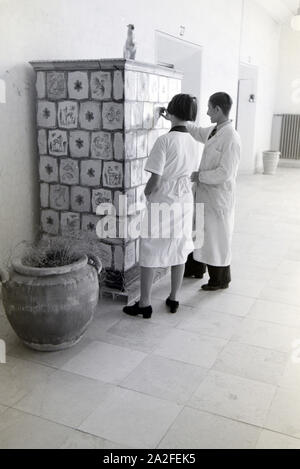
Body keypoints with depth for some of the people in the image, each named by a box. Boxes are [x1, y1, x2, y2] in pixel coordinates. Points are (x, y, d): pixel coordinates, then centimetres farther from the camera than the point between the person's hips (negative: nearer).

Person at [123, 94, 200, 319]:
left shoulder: (164, 141, -18)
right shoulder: (194, 144, 2)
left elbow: (155, 181, -18)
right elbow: (192, 178, 11)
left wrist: (145, 194, 1)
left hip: (161, 204, -6)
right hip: (185, 204, 6)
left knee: (150, 256, 5)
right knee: (179, 253, 15)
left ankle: (144, 304, 14)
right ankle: (174, 300, 27)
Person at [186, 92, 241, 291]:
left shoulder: (231, 138, -22)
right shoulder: (213, 131, 4)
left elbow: (225, 173, -25)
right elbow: (196, 131, 25)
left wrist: (200, 175, -15)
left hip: (218, 196, -9)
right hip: (205, 192, 9)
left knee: (218, 237, 6)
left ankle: (220, 280, 24)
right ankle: (196, 268, 40)